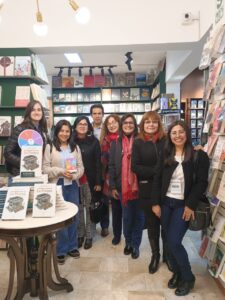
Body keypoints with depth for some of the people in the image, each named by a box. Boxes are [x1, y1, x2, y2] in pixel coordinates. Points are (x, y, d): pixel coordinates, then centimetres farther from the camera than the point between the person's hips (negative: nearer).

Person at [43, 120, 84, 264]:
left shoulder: (75, 147, 8)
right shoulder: (50, 147, -2)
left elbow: (81, 167, 6)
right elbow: (45, 168, -5)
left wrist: (74, 175, -13)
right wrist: (60, 171, -18)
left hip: (73, 185, 3)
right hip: (57, 185, -3)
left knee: (74, 216, 11)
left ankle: (72, 246, 28)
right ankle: (61, 250, 18)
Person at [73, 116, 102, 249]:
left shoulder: (94, 141, -1)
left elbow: (98, 163, -3)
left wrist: (98, 182, -7)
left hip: (90, 180, -1)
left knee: (90, 208, 8)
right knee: (78, 208, 9)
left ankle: (89, 235, 22)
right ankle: (80, 234, 25)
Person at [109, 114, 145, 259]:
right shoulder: (116, 143, 4)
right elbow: (112, 165, 3)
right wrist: (113, 186, -1)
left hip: (138, 185, -1)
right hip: (123, 186, 2)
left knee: (138, 215, 9)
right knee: (127, 215, 13)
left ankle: (135, 244, 25)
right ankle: (128, 242, 33)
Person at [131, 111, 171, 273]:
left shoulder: (166, 140, -3)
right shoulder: (138, 143, -2)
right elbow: (135, 167, -8)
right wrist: (156, 171, -17)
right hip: (147, 190, 0)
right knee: (152, 224, 13)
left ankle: (167, 254, 34)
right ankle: (155, 254, 34)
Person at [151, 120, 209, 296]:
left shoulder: (199, 156, -6)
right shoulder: (166, 155, 4)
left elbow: (202, 183, -8)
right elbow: (157, 180, 4)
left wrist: (190, 205, -13)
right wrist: (155, 202, -2)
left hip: (183, 205, -4)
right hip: (165, 203, 4)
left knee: (174, 242, -7)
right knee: (170, 241, 10)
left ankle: (188, 278, 17)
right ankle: (177, 273, 32)